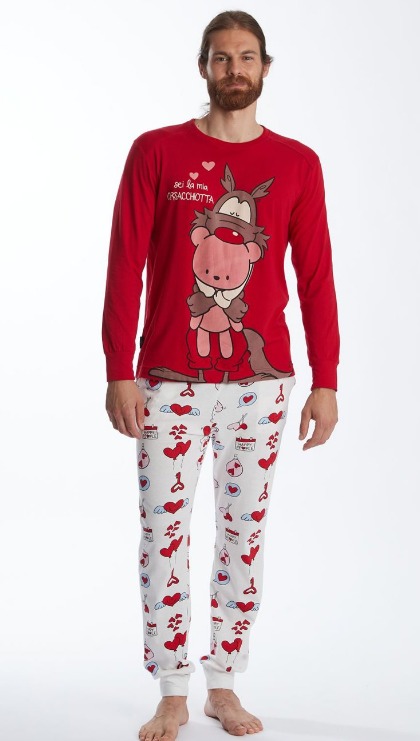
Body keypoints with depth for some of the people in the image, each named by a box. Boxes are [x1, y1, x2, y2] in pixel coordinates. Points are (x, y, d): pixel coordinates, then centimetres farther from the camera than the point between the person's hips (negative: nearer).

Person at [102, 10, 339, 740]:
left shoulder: (297, 163, 5)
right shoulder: (156, 151, 1)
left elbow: (316, 277, 4)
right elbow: (124, 267, -2)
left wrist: (326, 382, 0)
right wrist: (118, 373, -7)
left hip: (260, 382, 2)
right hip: (169, 380, -1)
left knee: (245, 532, 8)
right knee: (162, 531, 1)